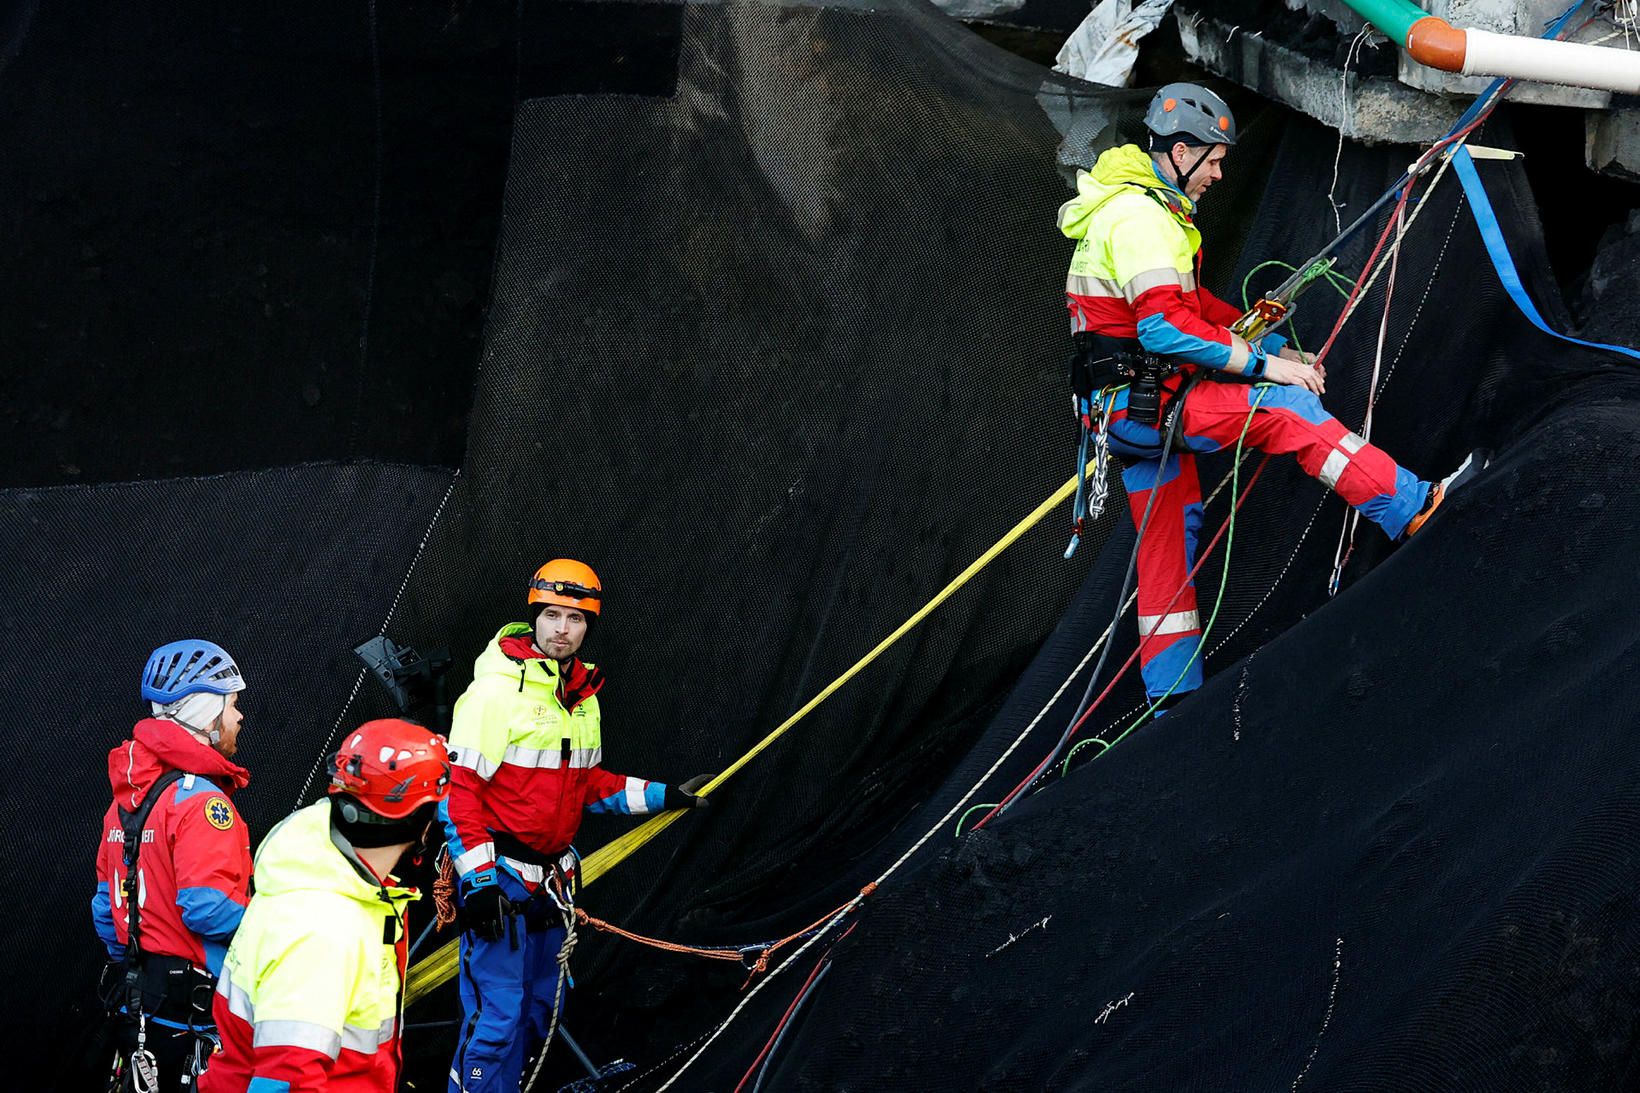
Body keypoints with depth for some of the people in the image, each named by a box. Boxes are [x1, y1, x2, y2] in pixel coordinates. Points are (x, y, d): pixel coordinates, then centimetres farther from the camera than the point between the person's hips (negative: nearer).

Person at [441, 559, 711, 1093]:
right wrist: (478, 879, -22)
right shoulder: (497, 691, -14)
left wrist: (664, 796, 13)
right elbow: (457, 789, -17)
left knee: (541, 1008, 14)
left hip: (552, 878, 8)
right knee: (497, 1014, -11)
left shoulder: (583, 696, 10)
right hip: (499, 875, -8)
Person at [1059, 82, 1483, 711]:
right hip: (1145, 404, -11)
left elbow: (1191, 301, 25)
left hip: (1125, 413, 11)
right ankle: (1411, 509, -17)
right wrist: (1262, 364, -23)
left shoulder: (1142, 205, 19)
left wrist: (1272, 347, 15)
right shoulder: (1141, 216, -16)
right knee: (1287, 409, -15)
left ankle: (1171, 695, 15)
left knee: (1169, 539, 12)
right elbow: (1165, 326, -26)